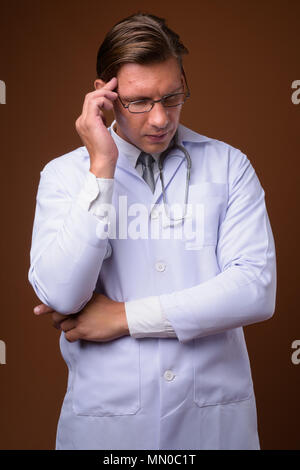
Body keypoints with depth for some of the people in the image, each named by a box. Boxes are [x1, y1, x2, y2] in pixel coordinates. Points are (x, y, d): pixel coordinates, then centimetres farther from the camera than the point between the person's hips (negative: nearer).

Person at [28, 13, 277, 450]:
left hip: (217, 414, 1)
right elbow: (60, 297, -15)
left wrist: (125, 316, -14)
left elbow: (257, 290, -12)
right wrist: (102, 168, -18)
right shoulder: (65, 174, -2)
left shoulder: (229, 165, -2)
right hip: (105, 416, 0)